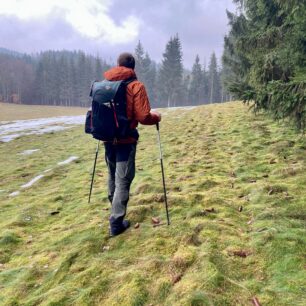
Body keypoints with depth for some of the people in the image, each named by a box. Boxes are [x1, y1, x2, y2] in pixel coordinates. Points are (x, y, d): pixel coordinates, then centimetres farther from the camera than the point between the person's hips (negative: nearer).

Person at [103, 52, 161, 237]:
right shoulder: (136, 86, -10)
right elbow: (143, 117, -16)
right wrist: (156, 117, 4)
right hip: (126, 140, -5)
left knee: (113, 176, 22)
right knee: (123, 179, -1)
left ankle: (115, 208, 40)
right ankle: (117, 221, -1)